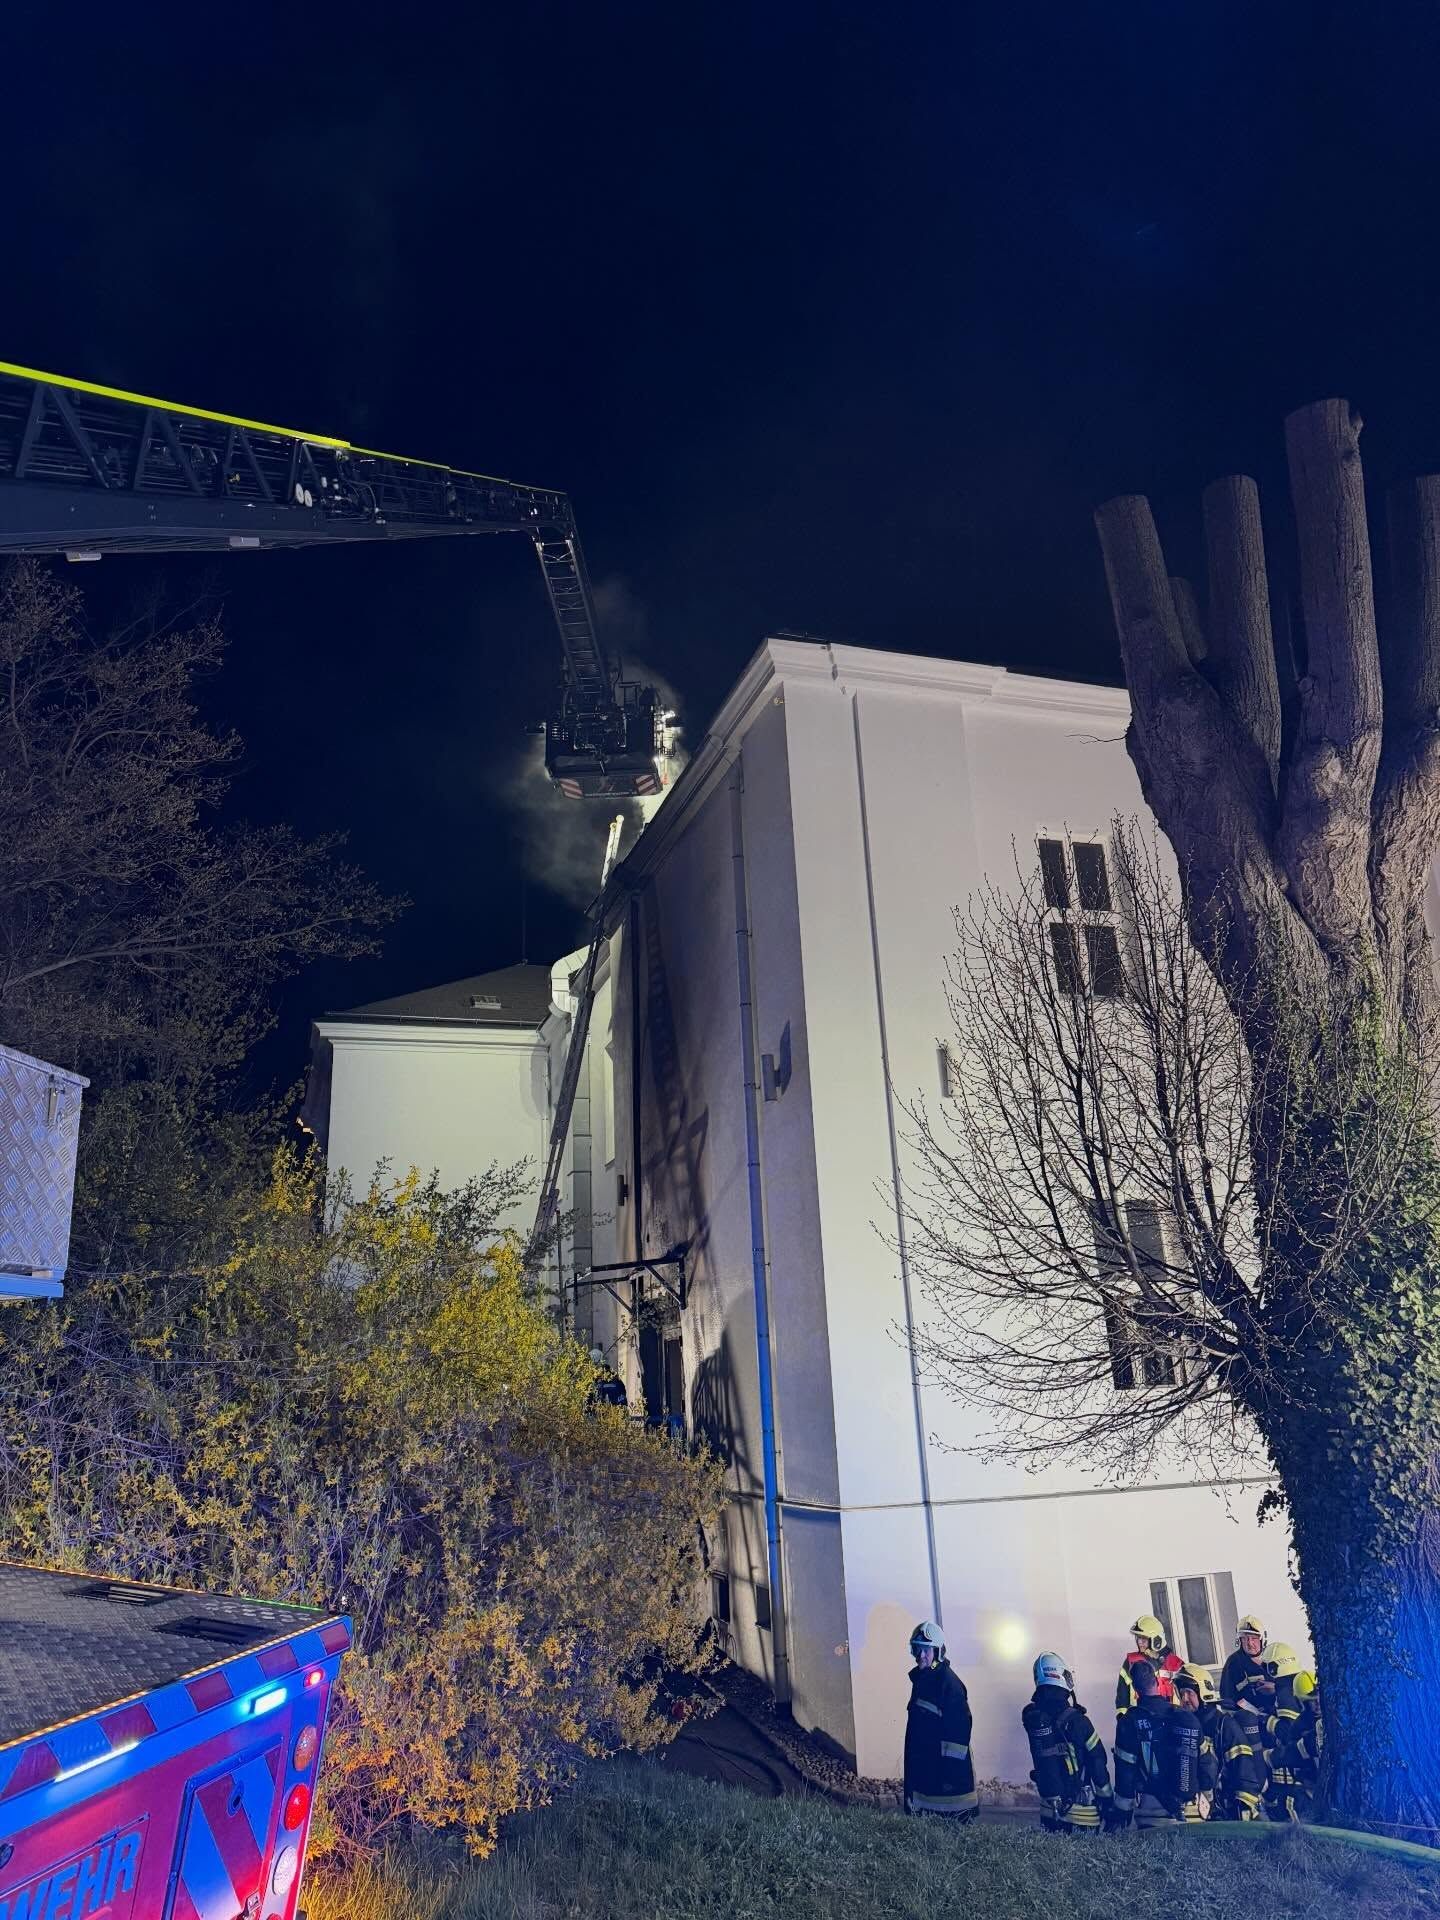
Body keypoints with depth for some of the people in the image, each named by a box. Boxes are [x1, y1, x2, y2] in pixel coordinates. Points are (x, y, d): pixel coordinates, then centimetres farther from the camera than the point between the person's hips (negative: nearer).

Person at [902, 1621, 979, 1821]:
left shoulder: (948, 1681, -16)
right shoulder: (919, 1677, 10)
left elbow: (960, 1726, -19)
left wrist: (952, 1767, -20)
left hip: (947, 1765, -9)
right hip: (921, 1764, 9)